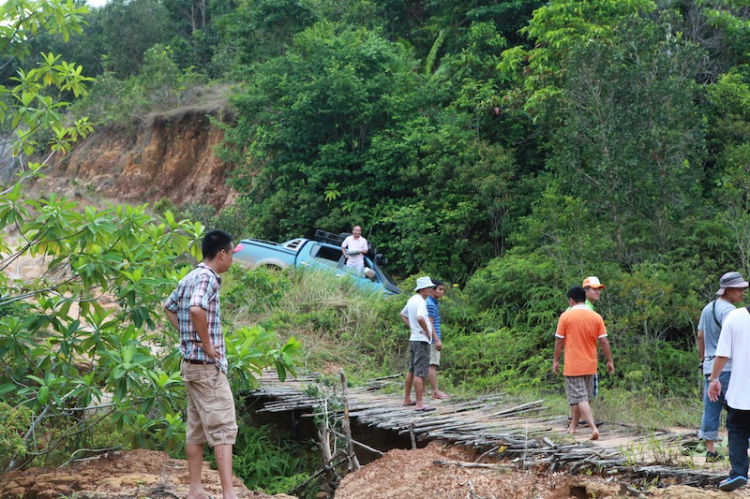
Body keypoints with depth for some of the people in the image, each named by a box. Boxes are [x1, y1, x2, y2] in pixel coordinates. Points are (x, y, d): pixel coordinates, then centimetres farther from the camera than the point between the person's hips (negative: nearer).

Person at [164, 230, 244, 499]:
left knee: (197, 429, 12)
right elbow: (197, 310, -34)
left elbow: (169, 307, 27)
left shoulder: (190, 277, 13)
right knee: (223, 428, -8)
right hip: (207, 365, -9)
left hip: (191, 364, 9)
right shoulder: (207, 277, -16)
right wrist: (208, 345, -23)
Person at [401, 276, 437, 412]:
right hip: (421, 340, -10)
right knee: (420, 373, -9)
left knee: (412, 370, 18)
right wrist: (427, 331, -19)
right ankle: (419, 404, -10)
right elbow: (420, 318, -35)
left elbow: (403, 315, 27)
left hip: (413, 339, 10)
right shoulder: (420, 301, -17)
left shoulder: (411, 300, 12)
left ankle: (407, 399, 27)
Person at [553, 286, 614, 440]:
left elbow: (559, 340, -5)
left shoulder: (566, 316, -8)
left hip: (573, 366, -4)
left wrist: (555, 360, 5)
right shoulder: (596, 317, 0)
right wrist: (610, 361, 7)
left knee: (580, 398, -5)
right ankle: (573, 426, 30)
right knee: (581, 396, 18)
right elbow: (604, 341, -1)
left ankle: (593, 428, -20)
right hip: (590, 365, 4)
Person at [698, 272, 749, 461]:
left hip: (709, 366, 8)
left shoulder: (707, 308, 15)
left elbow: (700, 336, 21)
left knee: (710, 410, 10)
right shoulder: (728, 310, -13)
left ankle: (710, 451, 13)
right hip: (727, 367, -8)